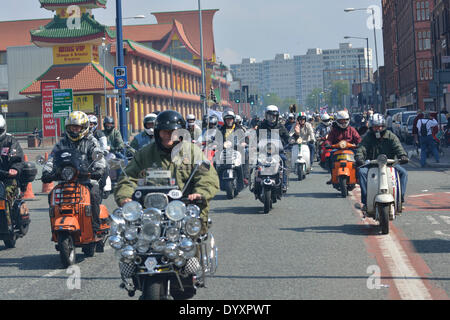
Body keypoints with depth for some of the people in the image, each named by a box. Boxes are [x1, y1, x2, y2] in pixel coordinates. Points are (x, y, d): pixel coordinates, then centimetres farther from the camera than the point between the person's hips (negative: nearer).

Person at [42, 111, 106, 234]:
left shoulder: (91, 142, 7)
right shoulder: (62, 143, 17)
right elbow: (52, 158, 10)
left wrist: (98, 170, -29)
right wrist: (47, 172, -10)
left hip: (86, 179, -3)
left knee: (93, 194, -32)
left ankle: (95, 227, -23)